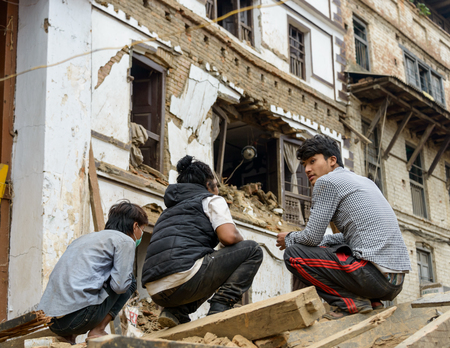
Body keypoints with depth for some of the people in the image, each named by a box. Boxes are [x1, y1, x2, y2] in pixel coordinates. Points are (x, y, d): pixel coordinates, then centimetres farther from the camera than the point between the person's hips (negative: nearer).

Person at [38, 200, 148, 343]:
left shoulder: (84, 238, 28)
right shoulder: (124, 240, 3)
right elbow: (120, 285, -6)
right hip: (76, 316, -8)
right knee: (130, 280, 12)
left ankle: (68, 335, 13)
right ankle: (97, 331, 4)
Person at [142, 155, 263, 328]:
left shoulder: (170, 209, 33)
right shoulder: (211, 199, 12)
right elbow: (229, 237, -4)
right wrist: (242, 242, 18)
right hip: (182, 278, -8)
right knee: (252, 250, 6)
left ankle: (176, 311, 13)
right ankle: (219, 307, -6)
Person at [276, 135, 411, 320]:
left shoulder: (327, 181, -3)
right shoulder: (364, 181, 23)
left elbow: (312, 237, -6)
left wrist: (288, 239, 16)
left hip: (374, 274, -9)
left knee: (293, 254, -4)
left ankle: (351, 302, -7)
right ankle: (371, 300, 13)